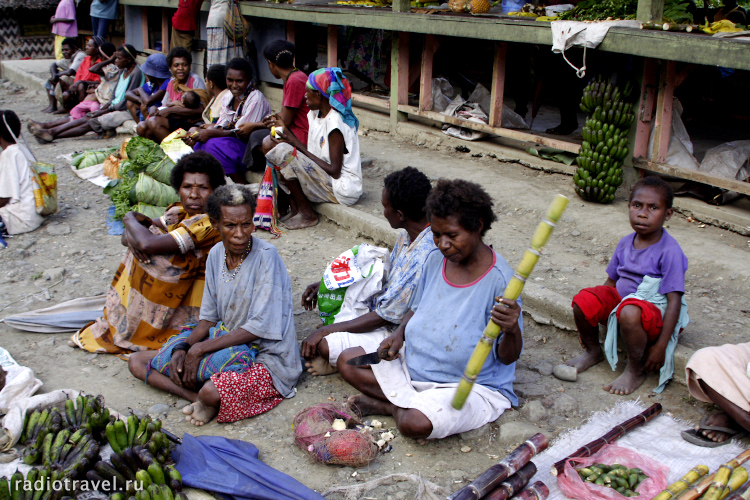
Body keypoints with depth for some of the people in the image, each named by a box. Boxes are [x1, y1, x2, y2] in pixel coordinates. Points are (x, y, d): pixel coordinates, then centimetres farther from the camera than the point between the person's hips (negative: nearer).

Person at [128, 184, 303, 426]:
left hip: (267, 357, -7)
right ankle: (203, 400, -14)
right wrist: (182, 349, -9)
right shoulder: (216, 254, 2)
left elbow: (259, 327, -22)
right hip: (225, 341, 8)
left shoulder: (266, 256, -20)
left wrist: (198, 349, -20)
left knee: (212, 391, -38)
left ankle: (210, 399, -2)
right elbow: (210, 317, 9)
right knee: (137, 361, 2)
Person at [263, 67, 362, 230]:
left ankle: (307, 213, -7)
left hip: (342, 188, -10)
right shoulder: (316, 115, 10)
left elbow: (335, 171, -21)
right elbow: (311, 154, 8)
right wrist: (285, 130, 8)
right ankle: (295, 208, 0)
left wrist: (299, 146, -15)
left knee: (283, 152, -22)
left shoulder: (335, 122, -18)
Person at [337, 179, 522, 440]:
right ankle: (410, 404, -5)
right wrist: (399, 335, -4)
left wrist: (512, 330, -41)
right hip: (414, 363, 7)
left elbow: (507, 358, -18)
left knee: (415, 423, -32)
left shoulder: (499, 280, -23)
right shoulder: (435, 260, -3)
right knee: (347, 361, 1)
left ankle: (392, 405, 1)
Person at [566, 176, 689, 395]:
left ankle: (635, 371, -12)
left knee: (629, 313, -39)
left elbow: (674, 301, -19)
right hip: (621, 299, 7)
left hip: (656, 312, -6)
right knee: (583, 300, -17)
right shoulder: (626, 243, 2)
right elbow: (611, 281, 12)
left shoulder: (670, 251, -18)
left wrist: (661, 346, -22)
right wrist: (587, 321, 10)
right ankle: (593, 351, 11)